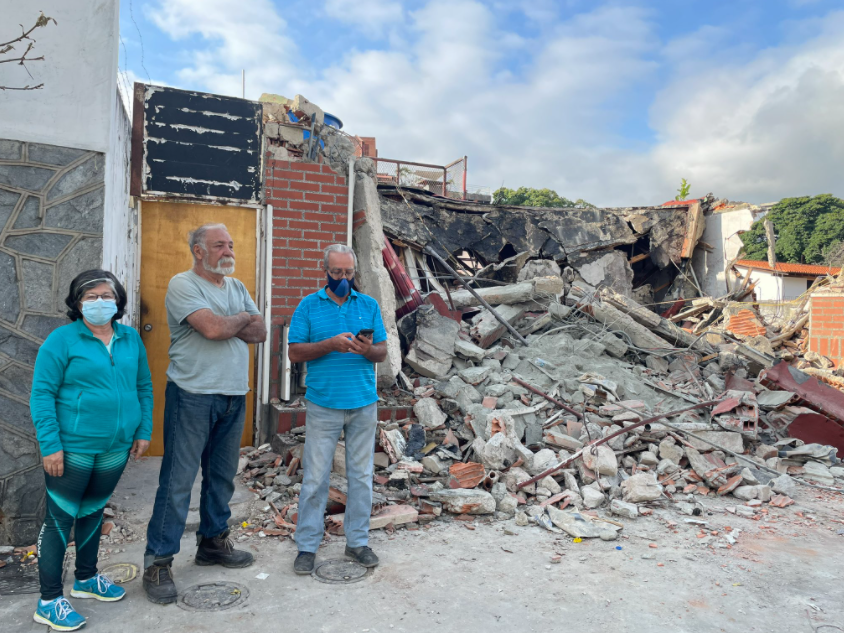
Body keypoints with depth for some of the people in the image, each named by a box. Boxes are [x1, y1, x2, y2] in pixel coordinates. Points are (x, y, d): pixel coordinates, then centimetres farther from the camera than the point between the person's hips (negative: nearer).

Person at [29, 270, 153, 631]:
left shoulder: (131, 339, 5)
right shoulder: (62, 339, -9)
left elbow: (144, 387, 10)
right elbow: (42, 394, -11)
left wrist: (143, 431, 6)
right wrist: (50, 445, -15)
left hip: (115, 448, 5)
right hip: (72, 448, -5)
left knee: (94, 512, 20)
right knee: (60, 519, 4)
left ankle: (86, 579, 37)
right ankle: (49, 602, 17)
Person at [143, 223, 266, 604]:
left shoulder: (237, 287, 14)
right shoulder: (183, 284, -8)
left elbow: (259, 332, 6)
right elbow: (213, 328, -22)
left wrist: (224, 325, -10)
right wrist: (242, 318, -3)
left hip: (233, 397, 7)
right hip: (192, 396, -7)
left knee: (222, 476, 15)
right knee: (178, 480, -1)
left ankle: (213, 542, 31)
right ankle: (158, 562, 11)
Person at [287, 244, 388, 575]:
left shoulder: (369, 305, 8)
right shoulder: (308, 305, 2)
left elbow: (383, 351, 6)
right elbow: (294, 352, -3)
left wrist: (369, 350, -16)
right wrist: (330, 344, -17)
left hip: (364, 404, 2)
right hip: (323, 405, -2)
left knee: (361, 476, 10)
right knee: (315, 477, 3)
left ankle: (357, 541, 24)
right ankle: (307, 546, 17)